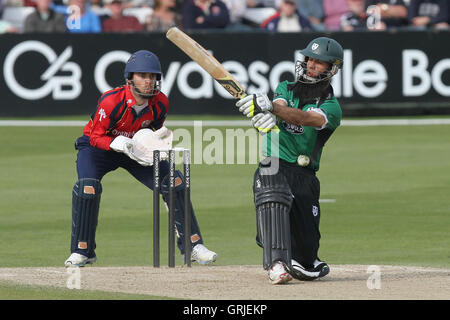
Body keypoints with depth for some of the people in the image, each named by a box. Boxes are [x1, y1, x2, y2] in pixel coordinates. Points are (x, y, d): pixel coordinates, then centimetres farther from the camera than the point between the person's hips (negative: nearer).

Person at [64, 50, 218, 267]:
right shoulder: (111, 101, -31)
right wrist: (122, 145, -41)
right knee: (88, 187, -30)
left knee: (174, 181, -9)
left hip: (137, 148, 4)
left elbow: (156, 131, 2)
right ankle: (82, 251, -14)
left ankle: (192, 245, 1)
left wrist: (159, 137, -23)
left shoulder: (160, 103, -16)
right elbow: (96, 137, -24)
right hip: (97, 146, -4)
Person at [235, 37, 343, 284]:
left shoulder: (331, 108, -1)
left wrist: (269, 106, -39)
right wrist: (266, 114, -37)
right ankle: (277, 264, -44)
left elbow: (302, 117, -22)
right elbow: (280, 104, -11)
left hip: (304, 175, 0)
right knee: (273, 198, -34)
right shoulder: (286, 88, 12)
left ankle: (308, 264, 31)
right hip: (272, 166, 0)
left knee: (306, 244, -5)